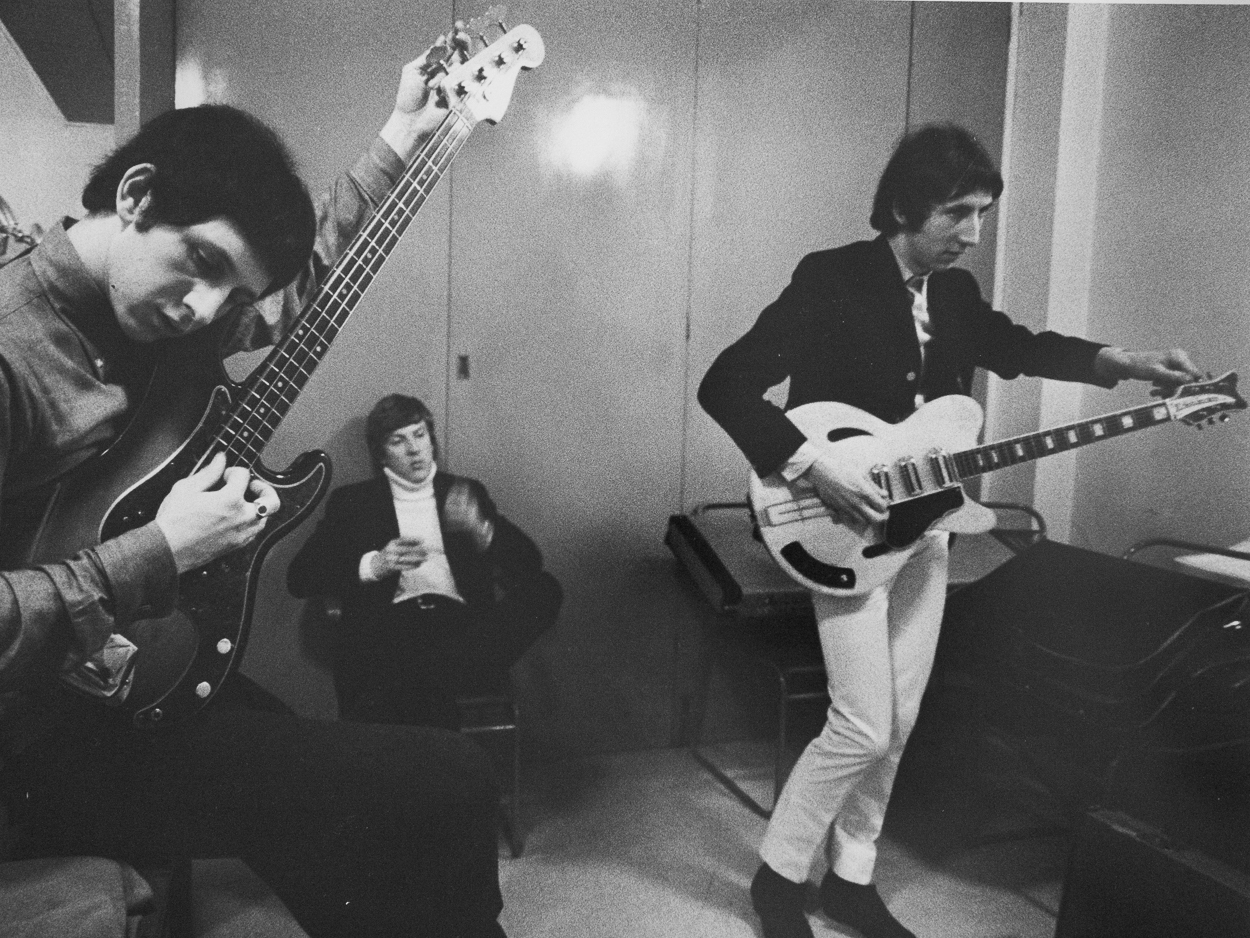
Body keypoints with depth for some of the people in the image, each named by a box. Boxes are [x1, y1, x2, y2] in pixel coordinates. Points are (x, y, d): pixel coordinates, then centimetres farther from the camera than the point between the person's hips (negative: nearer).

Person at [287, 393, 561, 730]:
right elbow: (299, 576, 8)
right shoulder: (353, 500, 20)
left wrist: (481, 531, -7)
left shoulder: (465, 492, 24)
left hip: (461, 621, 4)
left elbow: (530, 560, 14)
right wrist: (373, 565, -8)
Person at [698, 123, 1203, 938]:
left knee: (899, 723, 12)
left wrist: (1123, 365, 12)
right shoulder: (830, 280, -16)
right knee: (864, 726, -7)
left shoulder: (956, 291, 6)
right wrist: (813, 463, -28)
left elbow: (1014, 346, 25)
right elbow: (726, 386, -21)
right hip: (843, 530, -7)